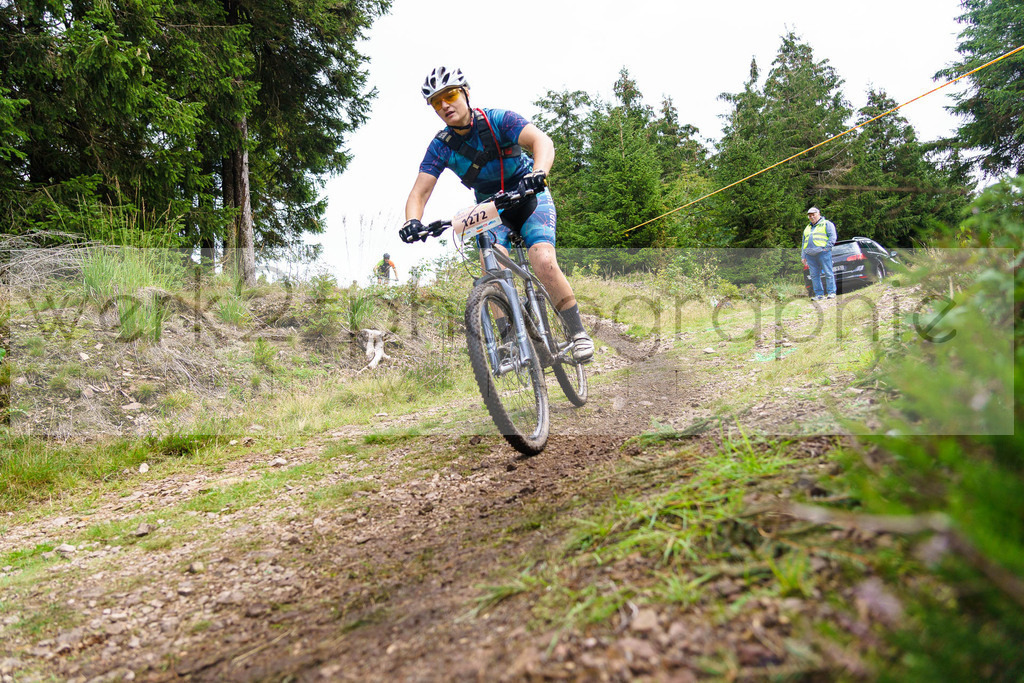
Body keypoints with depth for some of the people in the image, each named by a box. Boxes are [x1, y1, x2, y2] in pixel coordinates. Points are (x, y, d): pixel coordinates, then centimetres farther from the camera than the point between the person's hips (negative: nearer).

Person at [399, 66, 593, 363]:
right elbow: (419, 193, -17)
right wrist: (412, 221, -40)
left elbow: (542, 141, -35)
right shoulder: (441, 146, -11)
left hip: (530, 198, -3)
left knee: (544, 263, -26)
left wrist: (538, 174, -56)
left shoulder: (498, 119, -20)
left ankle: (578, 331, -9)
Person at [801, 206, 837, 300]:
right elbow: (804, 243, 27)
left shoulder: (826, 224, 8)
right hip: (810, 255, 6)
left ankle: (831, 292, -3)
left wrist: (826, 248, -13)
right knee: (814, 275, 2)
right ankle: (818, 294, 6)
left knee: (828, 273, -6)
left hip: (823, 253, -6)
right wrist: (803, 256, 18)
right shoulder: (807, 228, 26)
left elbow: (832, 237, -2)